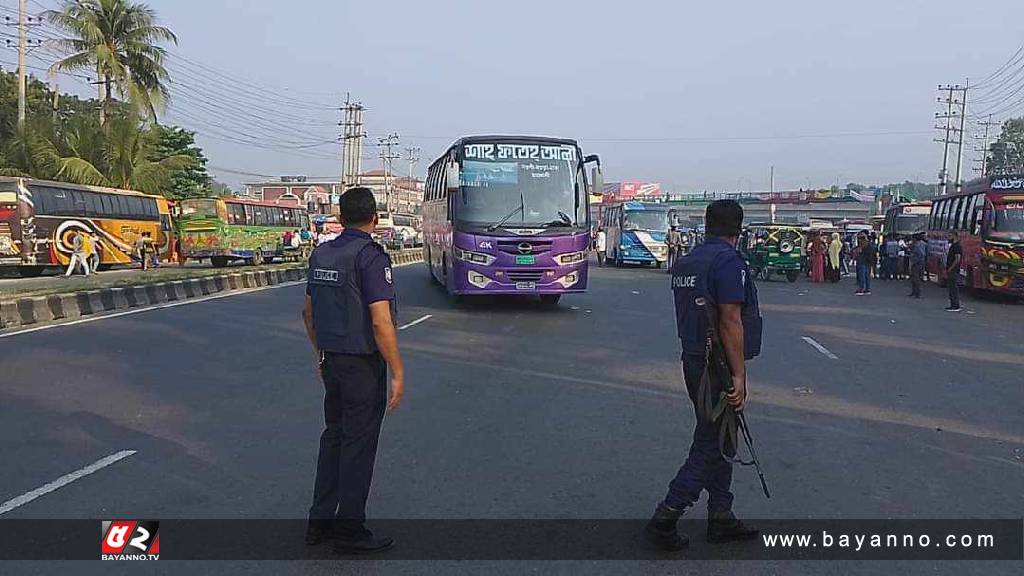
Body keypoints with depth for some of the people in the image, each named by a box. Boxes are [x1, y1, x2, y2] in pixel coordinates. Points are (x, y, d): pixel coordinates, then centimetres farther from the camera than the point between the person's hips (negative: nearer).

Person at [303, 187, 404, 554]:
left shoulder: (321, 253, 7)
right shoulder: (371, 256, -17)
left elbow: (308, 311, 15)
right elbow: (381, 322, -23)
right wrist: (398, 373, -17)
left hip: (332, 360, 8)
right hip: (363, 365, -7)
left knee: (333, 437, 18)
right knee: (358, 445, 4)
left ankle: (320, 520, 26)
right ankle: (350, 531, 15)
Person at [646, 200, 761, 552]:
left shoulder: (685, 262, 11)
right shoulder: (729, 261, -17)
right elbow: (730, 322, -22)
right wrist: (739, 376, -20)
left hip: (694, 361, 9)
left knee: (718, 440, 18)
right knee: (709, 447, -1)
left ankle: (721, 519, 27)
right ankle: (664, 519, 2)